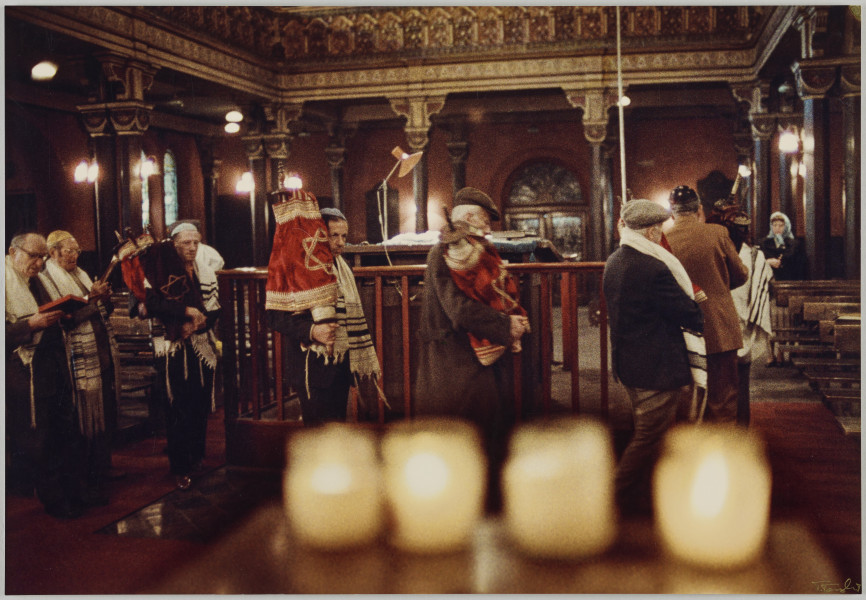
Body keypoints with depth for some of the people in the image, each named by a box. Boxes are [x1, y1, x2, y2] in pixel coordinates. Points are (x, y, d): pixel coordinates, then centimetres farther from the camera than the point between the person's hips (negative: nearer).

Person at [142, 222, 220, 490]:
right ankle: (180, 468, 4)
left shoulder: (206, 272, 12)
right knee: (178, 407, -4)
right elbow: (151, 302, -15)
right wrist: (186, 311, -18)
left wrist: (196, 323, -11)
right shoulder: (160, 270, -2)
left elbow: (214, 311, 8)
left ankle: (196, 456, 23)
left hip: (202, 348, 4)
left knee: (200, 405, 7)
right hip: (173, 349, -4)